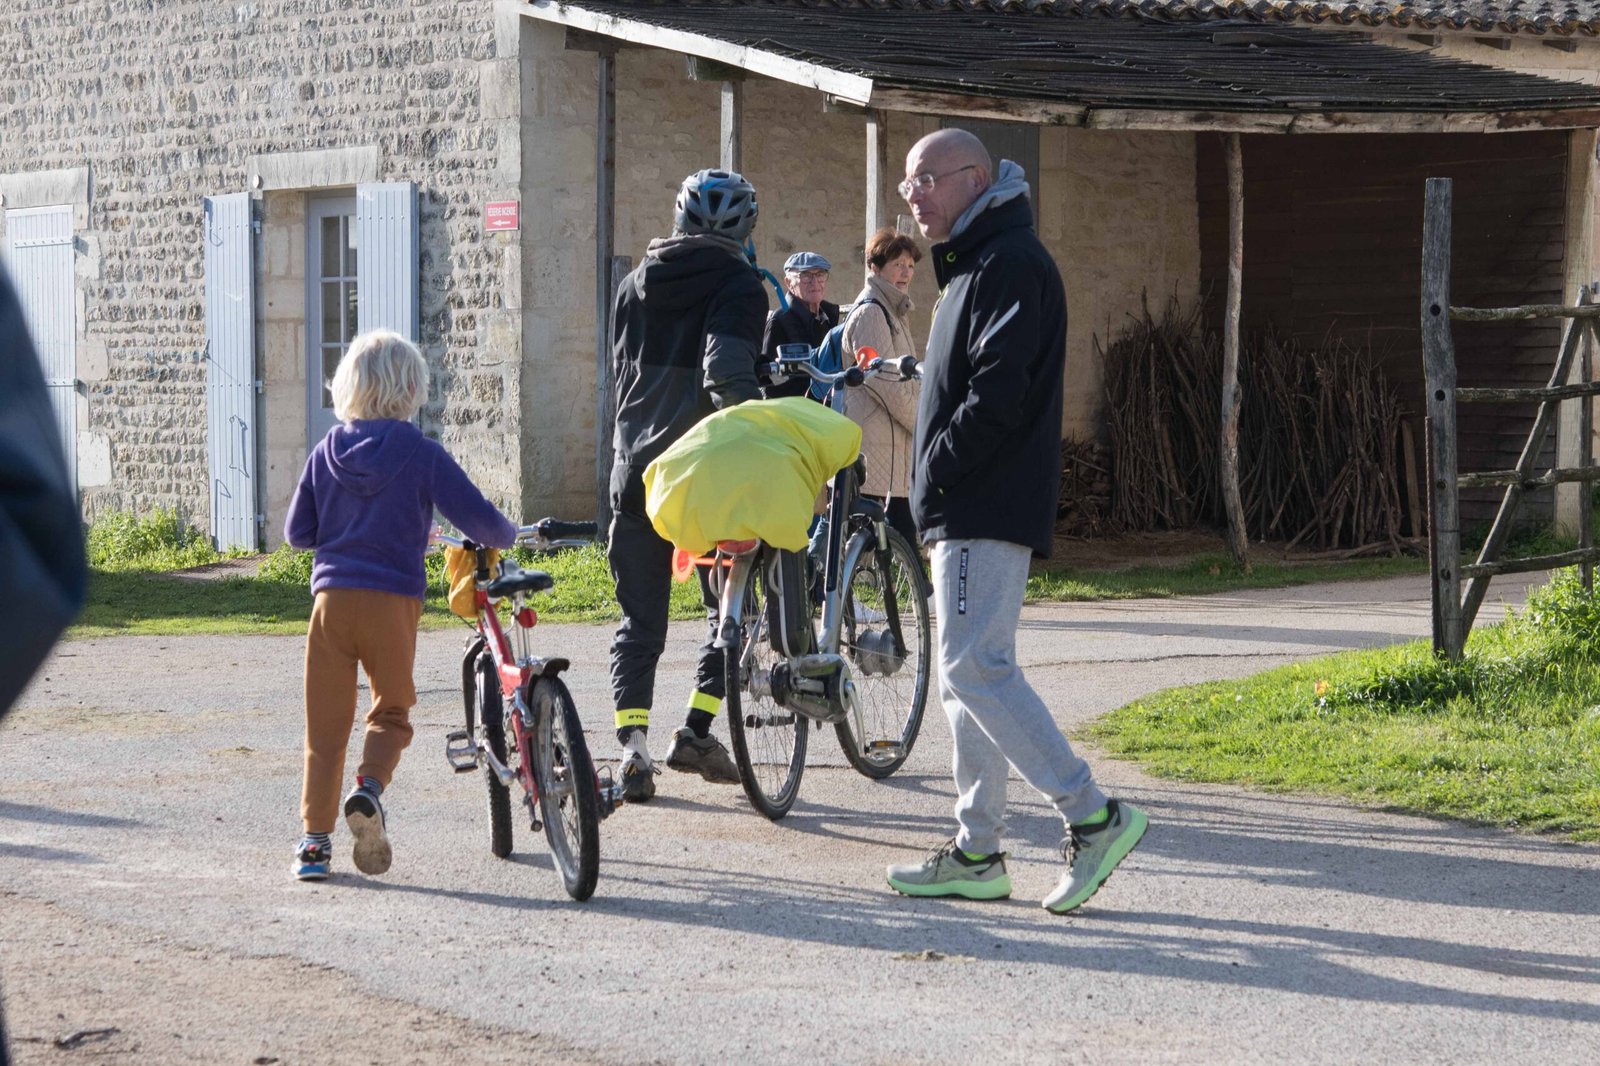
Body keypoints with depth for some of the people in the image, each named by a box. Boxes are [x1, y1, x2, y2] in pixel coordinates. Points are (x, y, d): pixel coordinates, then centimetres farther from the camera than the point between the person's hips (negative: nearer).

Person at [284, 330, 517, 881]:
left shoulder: (327, 452, 7)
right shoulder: (422, 455, -4)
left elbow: (296, 531, 11)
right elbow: (479, 520, -5)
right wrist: (507, 537, 16)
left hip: (332, 598, 3)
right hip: (392, 602, -3)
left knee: (326, 723, 7)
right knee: (391, 711, 13)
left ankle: (315, 836, 3)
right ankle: (369, 785, -15)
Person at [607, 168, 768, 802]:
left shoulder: (636, 285, 12)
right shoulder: (737, 284, -7)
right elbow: (728, 373, -22)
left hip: (636, 469, 5)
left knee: (639, 619, 7)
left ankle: (632, 745, -7)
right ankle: (696, 732, 4)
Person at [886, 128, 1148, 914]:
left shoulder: (1009, 264, -12)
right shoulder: (972, 266, 22)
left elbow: (999, 394, -22)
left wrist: (936, 469, -15)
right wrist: (936, 487, 15)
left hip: (989, 512, -11)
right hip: (972, 514, 11)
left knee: (974, 668, -15)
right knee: (971, 674, 10)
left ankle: (1093, 816, -13)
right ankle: (976, 854, 13)